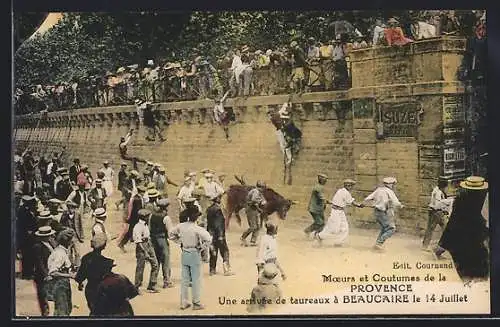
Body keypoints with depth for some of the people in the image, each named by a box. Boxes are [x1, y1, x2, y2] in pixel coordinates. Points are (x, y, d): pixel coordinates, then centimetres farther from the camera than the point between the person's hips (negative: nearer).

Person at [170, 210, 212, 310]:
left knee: (185, 279, 13)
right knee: (196, 279, 6)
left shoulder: (181, 226, -5)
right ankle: (196, 303, 12)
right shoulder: (197, 229, -21)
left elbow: (172, 234, 11)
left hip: (184, 254, 5)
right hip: (194, 254, -5)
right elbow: (208, 239, -27)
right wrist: (201, 247, -12)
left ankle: (183, 303, 19)